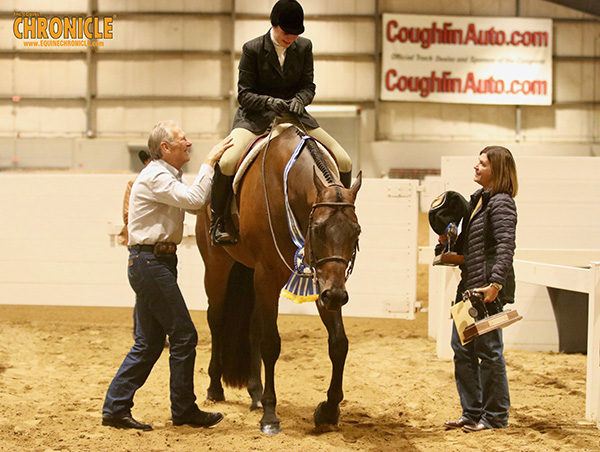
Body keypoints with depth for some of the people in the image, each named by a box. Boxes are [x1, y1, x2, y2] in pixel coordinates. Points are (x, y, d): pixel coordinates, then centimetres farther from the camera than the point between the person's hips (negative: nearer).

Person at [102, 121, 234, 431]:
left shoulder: (169, 176, 19)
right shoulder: (155, 177, -14)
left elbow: (195, 203, 21)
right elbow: (194, 200, -25)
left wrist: (215, 167, 13)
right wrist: (209, 161, -18)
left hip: (153, 263, 11)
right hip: (151, 262, -11)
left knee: (149, 342, 10)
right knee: (183, 336, -4)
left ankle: (115, 408, 11)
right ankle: (184, 410, 6)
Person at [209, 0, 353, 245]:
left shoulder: (304, 47, 3)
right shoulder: (252, 49, -8)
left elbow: (308, 86, 5)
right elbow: (244, 94, -8)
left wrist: (299, 100, -19)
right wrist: (269, 102, -27)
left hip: (292, 115, 4)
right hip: (255, 117, -4)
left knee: (344, 161, -6)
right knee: (227, 161, -31)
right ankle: (217, 221, -10)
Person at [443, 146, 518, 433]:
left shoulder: (501, 203, -12)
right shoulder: (477, 200, 16)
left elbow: (506, 247, -23)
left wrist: (495, 283, -32)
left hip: (489, 290, -10)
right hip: (469, 286, 10)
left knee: (488, 350, -2)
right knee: (462, 350, 13)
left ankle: (495, 417, 9)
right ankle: (472, 413, 23)